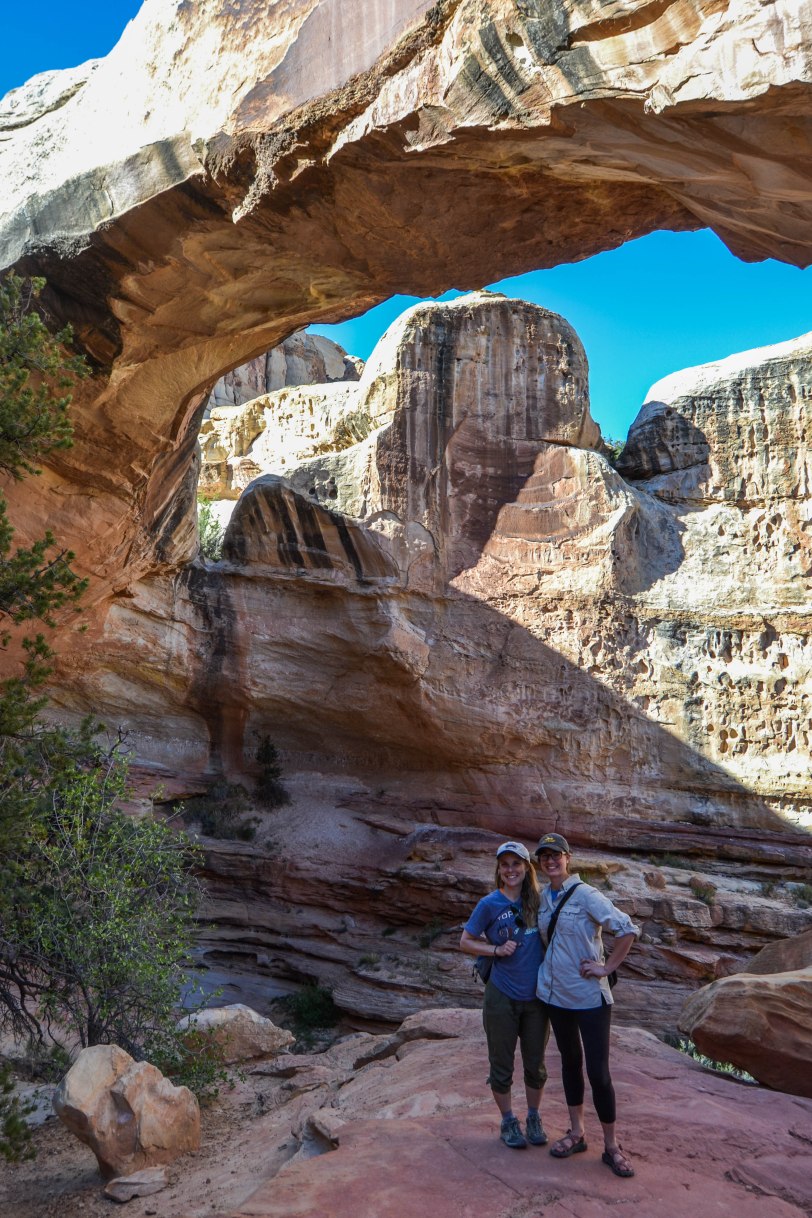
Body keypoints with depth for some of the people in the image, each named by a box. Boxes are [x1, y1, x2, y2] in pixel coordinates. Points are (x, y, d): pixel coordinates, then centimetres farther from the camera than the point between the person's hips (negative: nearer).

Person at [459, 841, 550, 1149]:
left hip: (536, 996, 3)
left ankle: (534, 1118, 35)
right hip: (502, 996, -2)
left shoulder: (538, 900, -2)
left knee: (535, 1063, 15)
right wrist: (497, 950, -17)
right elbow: (465, 942, -3)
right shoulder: (490, 904, -10)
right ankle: (508, 1121, 30)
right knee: (502, 1064, 10)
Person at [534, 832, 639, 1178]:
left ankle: (612, 1145, 12)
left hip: (589, 995, -6)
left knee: (598, 1071, -3)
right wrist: (543, 975, 11)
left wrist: (607, 968, -16)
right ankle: (576, 1133, 30)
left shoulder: (585, 895, -16)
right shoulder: (543, 897, 4)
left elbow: (628, 929, -20)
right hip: (555, 993, 6)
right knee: (570, 1061, 17)